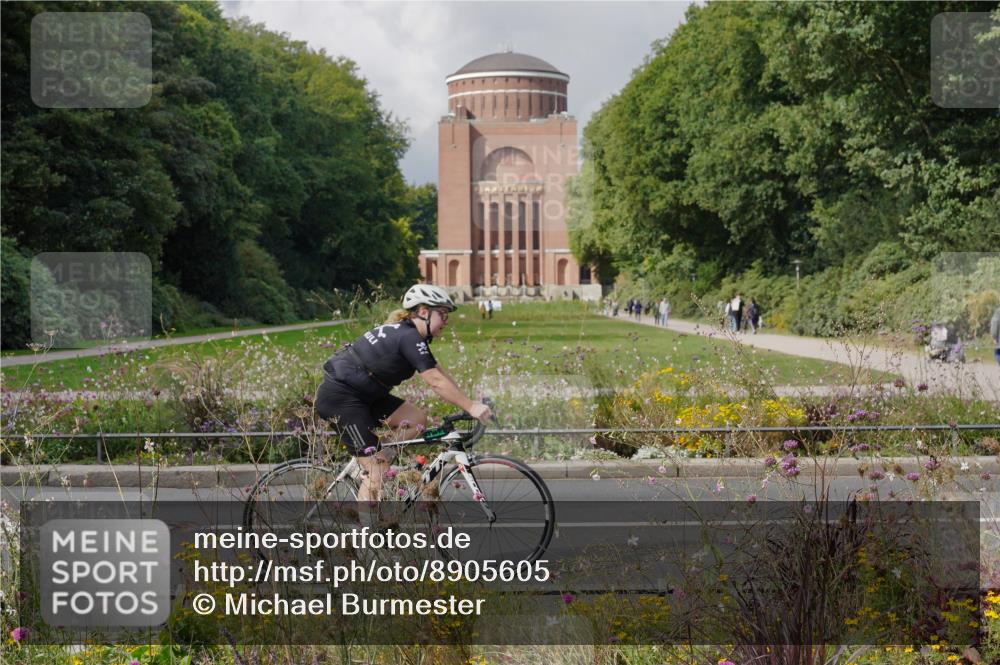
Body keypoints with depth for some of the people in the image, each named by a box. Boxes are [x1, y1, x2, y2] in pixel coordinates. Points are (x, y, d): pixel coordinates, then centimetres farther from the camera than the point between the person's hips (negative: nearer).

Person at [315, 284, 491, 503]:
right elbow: (436, 382, -23)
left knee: (417, 419, 2)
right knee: (377, 472, -10)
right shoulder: (410, 337, -18)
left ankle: (372, 470, 7)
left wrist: (470, 403, 6)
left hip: (362, 394, 10)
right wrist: (471, 407, -22)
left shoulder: (408, 334, 12)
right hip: (340, 397, -10)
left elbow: (439, 374, 12)